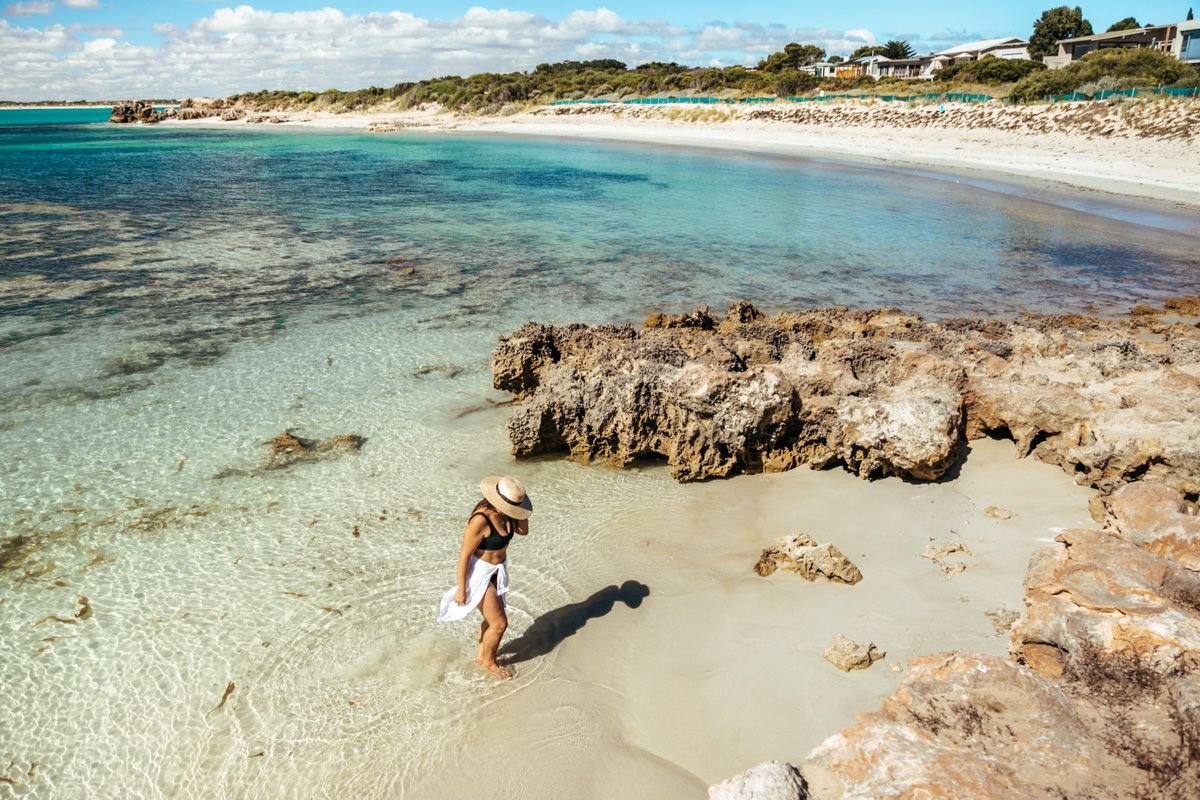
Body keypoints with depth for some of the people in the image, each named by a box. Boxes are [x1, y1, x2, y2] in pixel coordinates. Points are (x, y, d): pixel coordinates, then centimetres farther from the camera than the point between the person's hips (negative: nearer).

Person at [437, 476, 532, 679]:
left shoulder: (505, 512, -11)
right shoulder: (480, 520, -32)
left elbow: (523, 531, 3)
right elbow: (464, 555, -23)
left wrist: (521, 511, -15)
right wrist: (461, 588, -16)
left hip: (497, 569, 8)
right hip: (479, 573, -8)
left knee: (492, 618, 22)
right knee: (500, 623, 0)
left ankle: (482, 655, 44)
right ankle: (489, 662, 27)